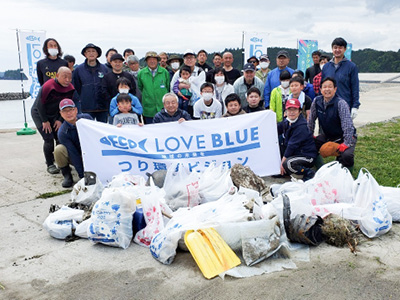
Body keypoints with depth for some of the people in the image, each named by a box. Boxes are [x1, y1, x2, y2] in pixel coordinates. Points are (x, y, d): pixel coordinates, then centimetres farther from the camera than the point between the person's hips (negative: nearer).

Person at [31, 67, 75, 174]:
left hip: (55, 115, 5)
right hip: (39, 114, -5)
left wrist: (60, 120, -4)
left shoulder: (70, 88, -9)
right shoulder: (48, 87, -27)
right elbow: (40, 105, -19)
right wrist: (45, 121, -14)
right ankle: (50, 165, -2)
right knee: (49, 139, -13)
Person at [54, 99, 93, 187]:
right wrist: (82, 176, -28)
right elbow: (74, 155, -24)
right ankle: (67, 175, -7)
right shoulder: (62, 132, -21)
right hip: (73, 157, 0)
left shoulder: (86, 118, -15)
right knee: (58, 150, -30)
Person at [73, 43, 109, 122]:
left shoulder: (104, 69, 6)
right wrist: (80, 99, 1)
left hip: (102, 107, 1)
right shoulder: (78, 69, 4)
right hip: (86, 108, -1)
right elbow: (75, 88, 7)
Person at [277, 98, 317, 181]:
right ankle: (281, 171, 10)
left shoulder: (302, 126, -21)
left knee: (288, 164, -33)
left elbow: (292, 145, -23)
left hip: (307, 156, -9)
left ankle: (309, 173, -9)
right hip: (294, 153, 9)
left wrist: (283, 162, -22)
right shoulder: (286, 122, 5)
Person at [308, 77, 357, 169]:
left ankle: (347, 168, 5)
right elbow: (311, 120, 6)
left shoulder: (341, 103, -22)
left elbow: (347, 125, -27)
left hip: (343, 137, -5)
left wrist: (346, 143, -33)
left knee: (346, 155, -31)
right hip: (327, 136, 5)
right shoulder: (316, 101, -6)